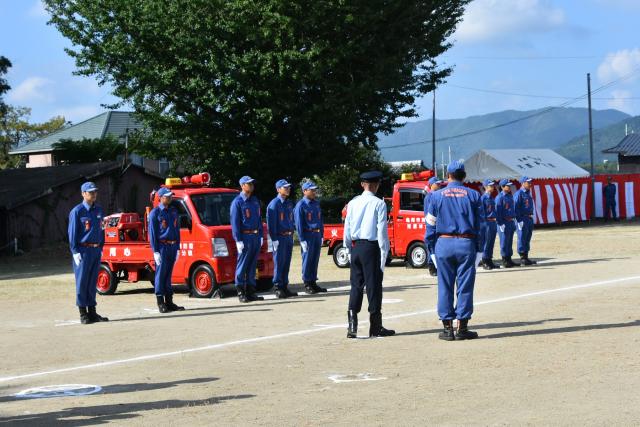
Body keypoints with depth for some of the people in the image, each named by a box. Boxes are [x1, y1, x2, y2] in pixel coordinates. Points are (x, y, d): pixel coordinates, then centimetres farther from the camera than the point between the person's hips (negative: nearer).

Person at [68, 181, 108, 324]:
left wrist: (101, 247, 12)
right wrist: (75, 252, -12)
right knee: (82, 282, -1)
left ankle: (92, 312, 16)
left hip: (96, 250, 6)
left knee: (92, 282, 10)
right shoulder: (77, 211, -8)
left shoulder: (99, 210, 12)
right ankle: (83, 314, 4)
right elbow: (72, 232, -8)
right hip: (83, 251, -6)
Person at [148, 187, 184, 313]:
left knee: (168, 275, 10)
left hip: (172, 247, 6)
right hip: (162, 247, -6)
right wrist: (155, 251, -13)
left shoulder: (173, 211, 15)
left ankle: (169, 302, 14)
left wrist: (177, 248, 13)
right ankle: (160, 303, -1)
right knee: (160, 274, -4)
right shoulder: (155, 212, -4)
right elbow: (152, 233, -7)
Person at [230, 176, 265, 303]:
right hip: (245, 237, -7)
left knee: (252, 265, 10)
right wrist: (238, 240, -15)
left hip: (256, 236, 7)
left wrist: (261, 235, 13)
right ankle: (241, 292, 1)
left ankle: (251, 291, 15)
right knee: (242, 265, -3)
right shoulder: (237, 202, -7)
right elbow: (235, 222, -10)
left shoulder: (255, 201, 15)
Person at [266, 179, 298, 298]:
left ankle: (285, 287, 15)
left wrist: (292, 236, 16)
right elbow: (271, 222, -13)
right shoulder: (274, 204, -9)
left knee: (287, 263, 9)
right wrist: (274, 239, -16)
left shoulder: (289, 203, 15)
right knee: (279, 263, -5)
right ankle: (278, 288, -1)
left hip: (289, 237, 7)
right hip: (280, 238, -7)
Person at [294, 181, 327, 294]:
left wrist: (321, 235, 14)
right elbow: (299, 224, -11)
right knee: (307, 260, -3)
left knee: (315, 260, 10)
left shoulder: (316, 204, 14)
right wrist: (302, 240, -14)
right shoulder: (301, 205, -8)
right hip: (308, 235, -7)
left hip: (317, 235, 7)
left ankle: (313, 283, 17)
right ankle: (307, 284, 3)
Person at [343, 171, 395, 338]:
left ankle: (352, 327, 6)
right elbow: (381, 230, -11)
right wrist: (384, 253, -7)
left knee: (356, 285, 10)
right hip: (371, 247, -5)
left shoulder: (353, 203, 6)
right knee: (373, 285, 2)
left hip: (355, 247, 5)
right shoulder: (379, 203, -8)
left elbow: (347, 229, 9)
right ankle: (375, 327, 8)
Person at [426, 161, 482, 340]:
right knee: (465, 286, 3)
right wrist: (478, 248, 12)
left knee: (445, 286, 5)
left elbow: (431, 225, 4)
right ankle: (462, 327, 4)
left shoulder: (437, 196, 4)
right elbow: (479, 224, 6)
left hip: (444, 243, 0)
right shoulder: (473, 195, 4)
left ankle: (447, 327, 6)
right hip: (466, 244, 0)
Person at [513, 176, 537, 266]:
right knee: (522, 239, -5)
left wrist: (531, 217, 18)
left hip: (529, 219, 9)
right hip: (522, 219, -9)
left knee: (527, 239, 12)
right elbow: (516, 208, -15)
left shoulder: (528, 193, 18)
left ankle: (526, 258, 17)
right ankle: (522, 259, -3)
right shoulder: (519, 194, -10)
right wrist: (519, 220, -20)